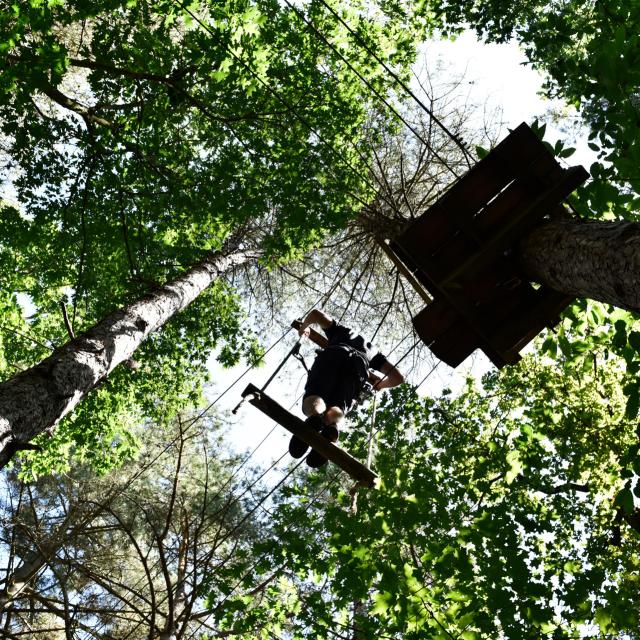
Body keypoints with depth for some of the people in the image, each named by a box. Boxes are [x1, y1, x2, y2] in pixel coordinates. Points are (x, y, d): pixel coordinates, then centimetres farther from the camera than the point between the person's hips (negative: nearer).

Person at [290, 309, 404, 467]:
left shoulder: (341, 331, 45)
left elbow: (316, 313, 34)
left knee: (312, 400, -10)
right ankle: (331, 427, -46)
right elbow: (398, 377, 33)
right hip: (358, 366, 1)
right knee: (337, 409, -6)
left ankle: (315, 418, -49)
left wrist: (304, 327, 55)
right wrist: (380, 384, 54)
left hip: (331, 355, -1)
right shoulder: (373, 351, 44)